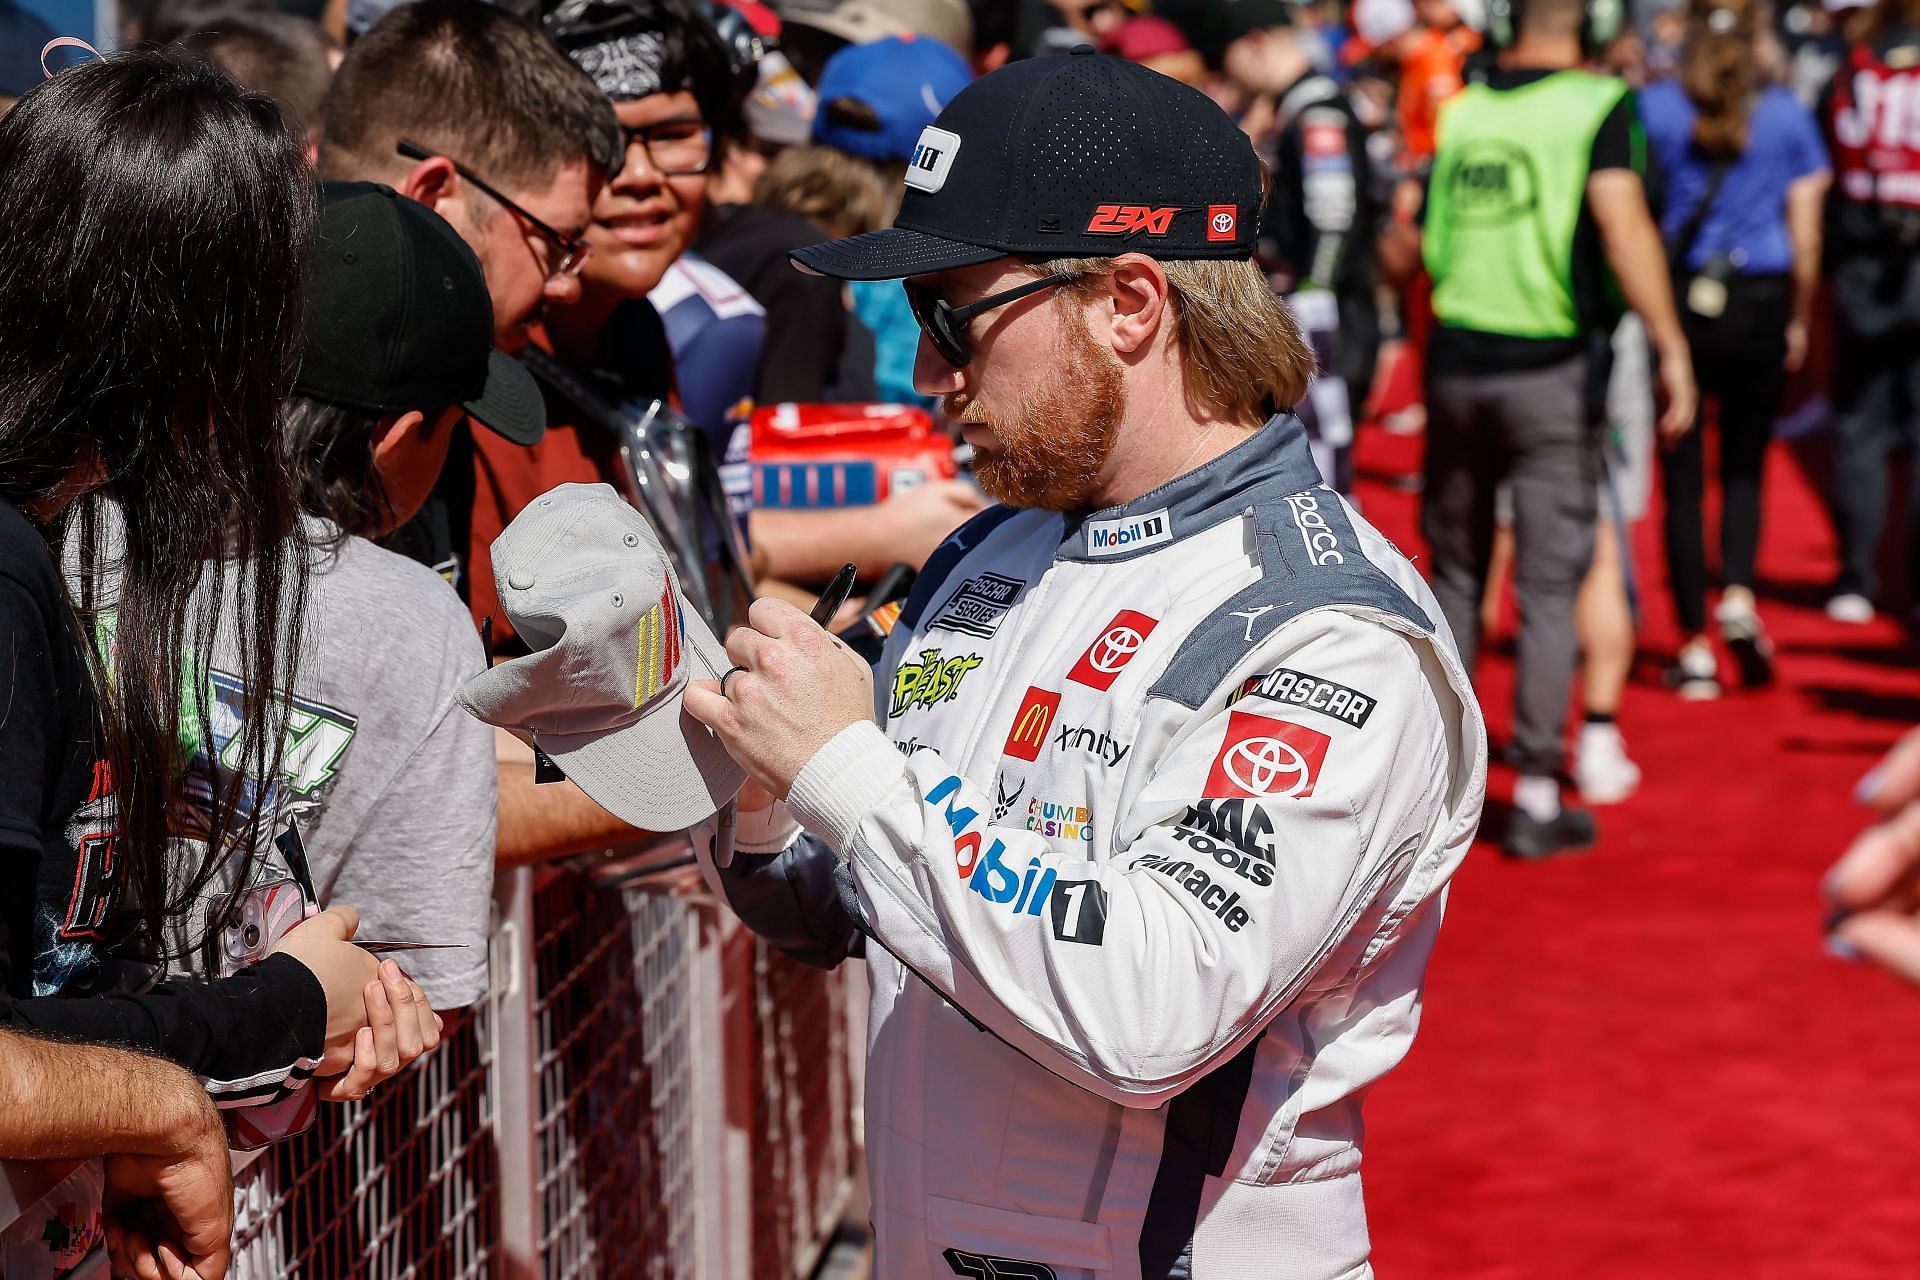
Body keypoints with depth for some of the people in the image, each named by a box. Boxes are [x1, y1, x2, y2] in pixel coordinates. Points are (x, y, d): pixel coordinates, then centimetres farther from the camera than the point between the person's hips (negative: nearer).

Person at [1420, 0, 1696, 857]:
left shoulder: (1460, 111, 7)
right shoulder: (1596, 104, -7)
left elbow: (1421, 247, 12)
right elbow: (1621, 222, -18)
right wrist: (1671, 346, -16)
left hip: (1454, 363, 4)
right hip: (1550, 370, -4)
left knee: (1456, 572, 17)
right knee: (1549, 586, 2)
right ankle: (1536, 798, 2)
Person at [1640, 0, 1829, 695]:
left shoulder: (1653, 108, -2)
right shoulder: (1788, 116, 1)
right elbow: (1805, 233, 3)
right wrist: (1799, 320, 13)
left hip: (1677, 299, -1)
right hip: (1760, 304, 1)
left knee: (1682, 474, 5)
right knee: (1743, 467, 15)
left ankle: (1695, 646, 5)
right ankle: (1738, 595, -10)